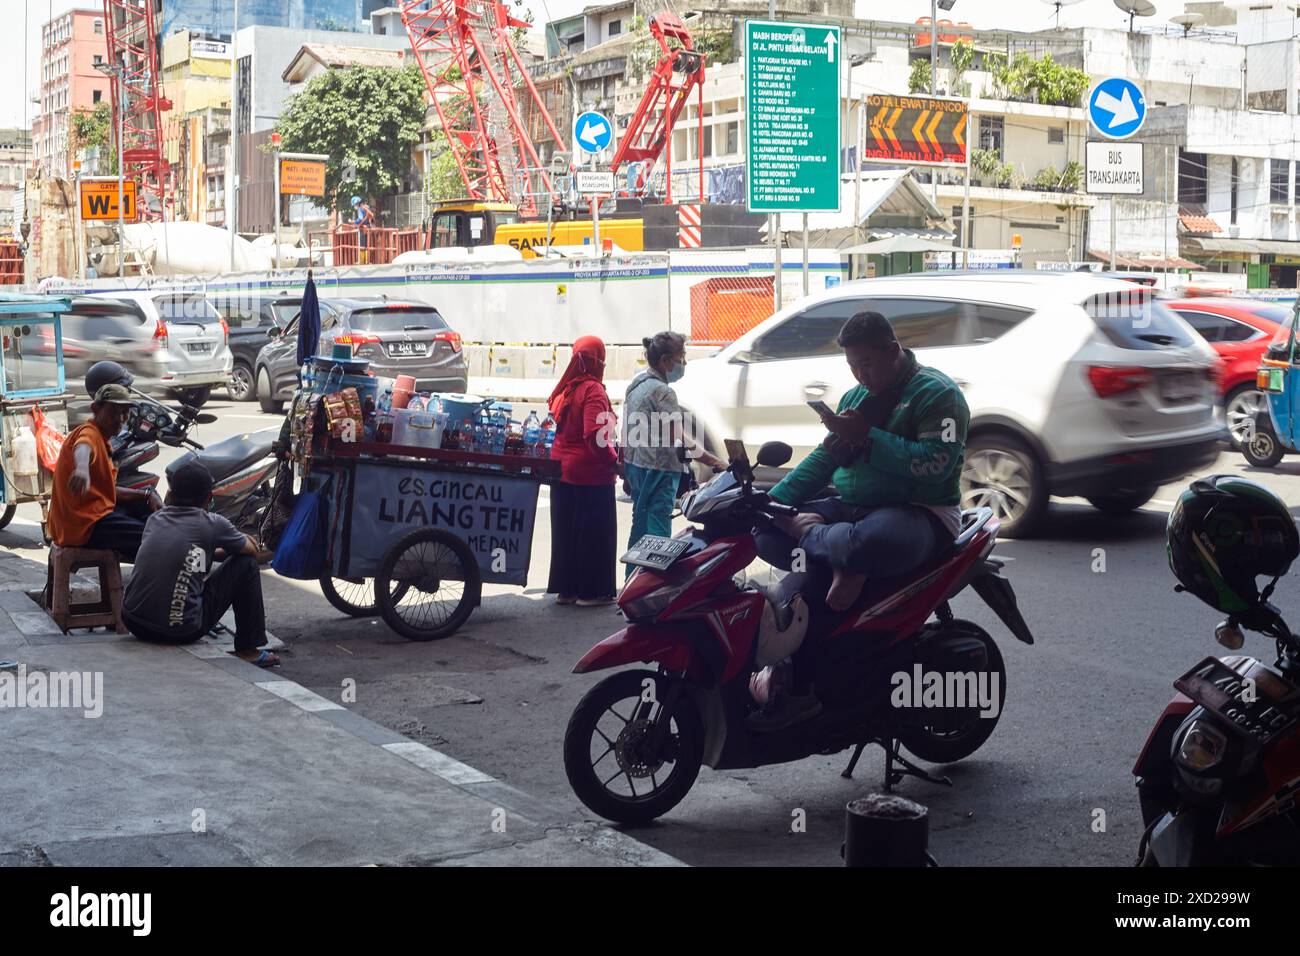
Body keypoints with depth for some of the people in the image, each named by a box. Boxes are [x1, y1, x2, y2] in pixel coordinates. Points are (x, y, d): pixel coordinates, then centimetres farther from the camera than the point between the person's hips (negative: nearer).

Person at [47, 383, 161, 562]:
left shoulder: (102, 439, 20)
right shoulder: (89, 433, -11)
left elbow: (109, 490, 22)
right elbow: (82, 448, -38)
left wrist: (147, 495, 9)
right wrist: (82, 468, -62)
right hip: (86, 526, -11)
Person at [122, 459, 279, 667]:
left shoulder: (155, 519, 12)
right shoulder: (212, 524, -1)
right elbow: (252, 551, 17)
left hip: (134, 623, 5)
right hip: (181, 631, -5)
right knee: (246, 564, 10)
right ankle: (248, 650, 14)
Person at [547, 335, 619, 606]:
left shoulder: (564, 390, 8)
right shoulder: (592, 390, -17)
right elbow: (594, 436, -26)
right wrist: (615, 462, -17)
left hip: (562, 471, 8)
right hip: (591, 475, -8)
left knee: (566, 532, 14)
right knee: (595, 533, 2)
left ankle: (565, 588, 20)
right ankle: (592, 591, 5)